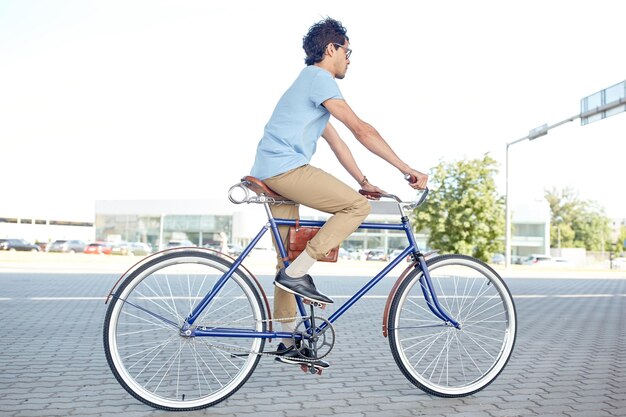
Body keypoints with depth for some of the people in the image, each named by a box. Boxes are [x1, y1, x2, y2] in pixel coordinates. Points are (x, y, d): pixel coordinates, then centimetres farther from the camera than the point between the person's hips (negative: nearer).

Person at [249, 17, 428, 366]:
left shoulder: (309, 82, 26)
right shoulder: (320, 79, -6)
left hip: (270, 174, 10)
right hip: (285, 168, -10)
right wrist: (408, 170, -11)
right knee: (357, 206, -12)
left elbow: (336, 141, 24)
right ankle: (298, 273, -12)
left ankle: (289, 342, 18)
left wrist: (364, 180, 18)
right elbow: (362, 131, -13)